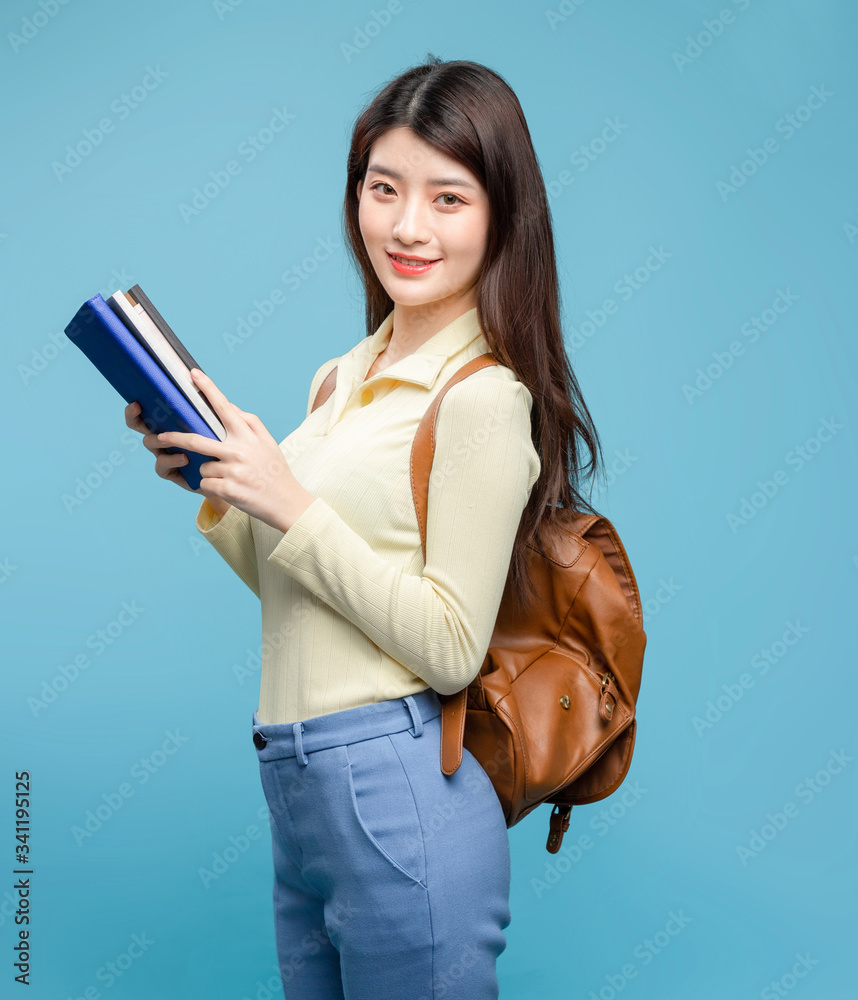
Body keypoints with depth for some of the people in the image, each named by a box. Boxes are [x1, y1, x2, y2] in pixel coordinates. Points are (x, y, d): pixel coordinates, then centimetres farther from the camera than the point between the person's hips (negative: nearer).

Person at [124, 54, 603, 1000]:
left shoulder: (484, 395, -14)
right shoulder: (343, 379, 11)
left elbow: (450, 648, -16)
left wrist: (291, 506, -18)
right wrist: (212, 483, 3)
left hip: (396, 795, -8)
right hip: (297, 788, 8)